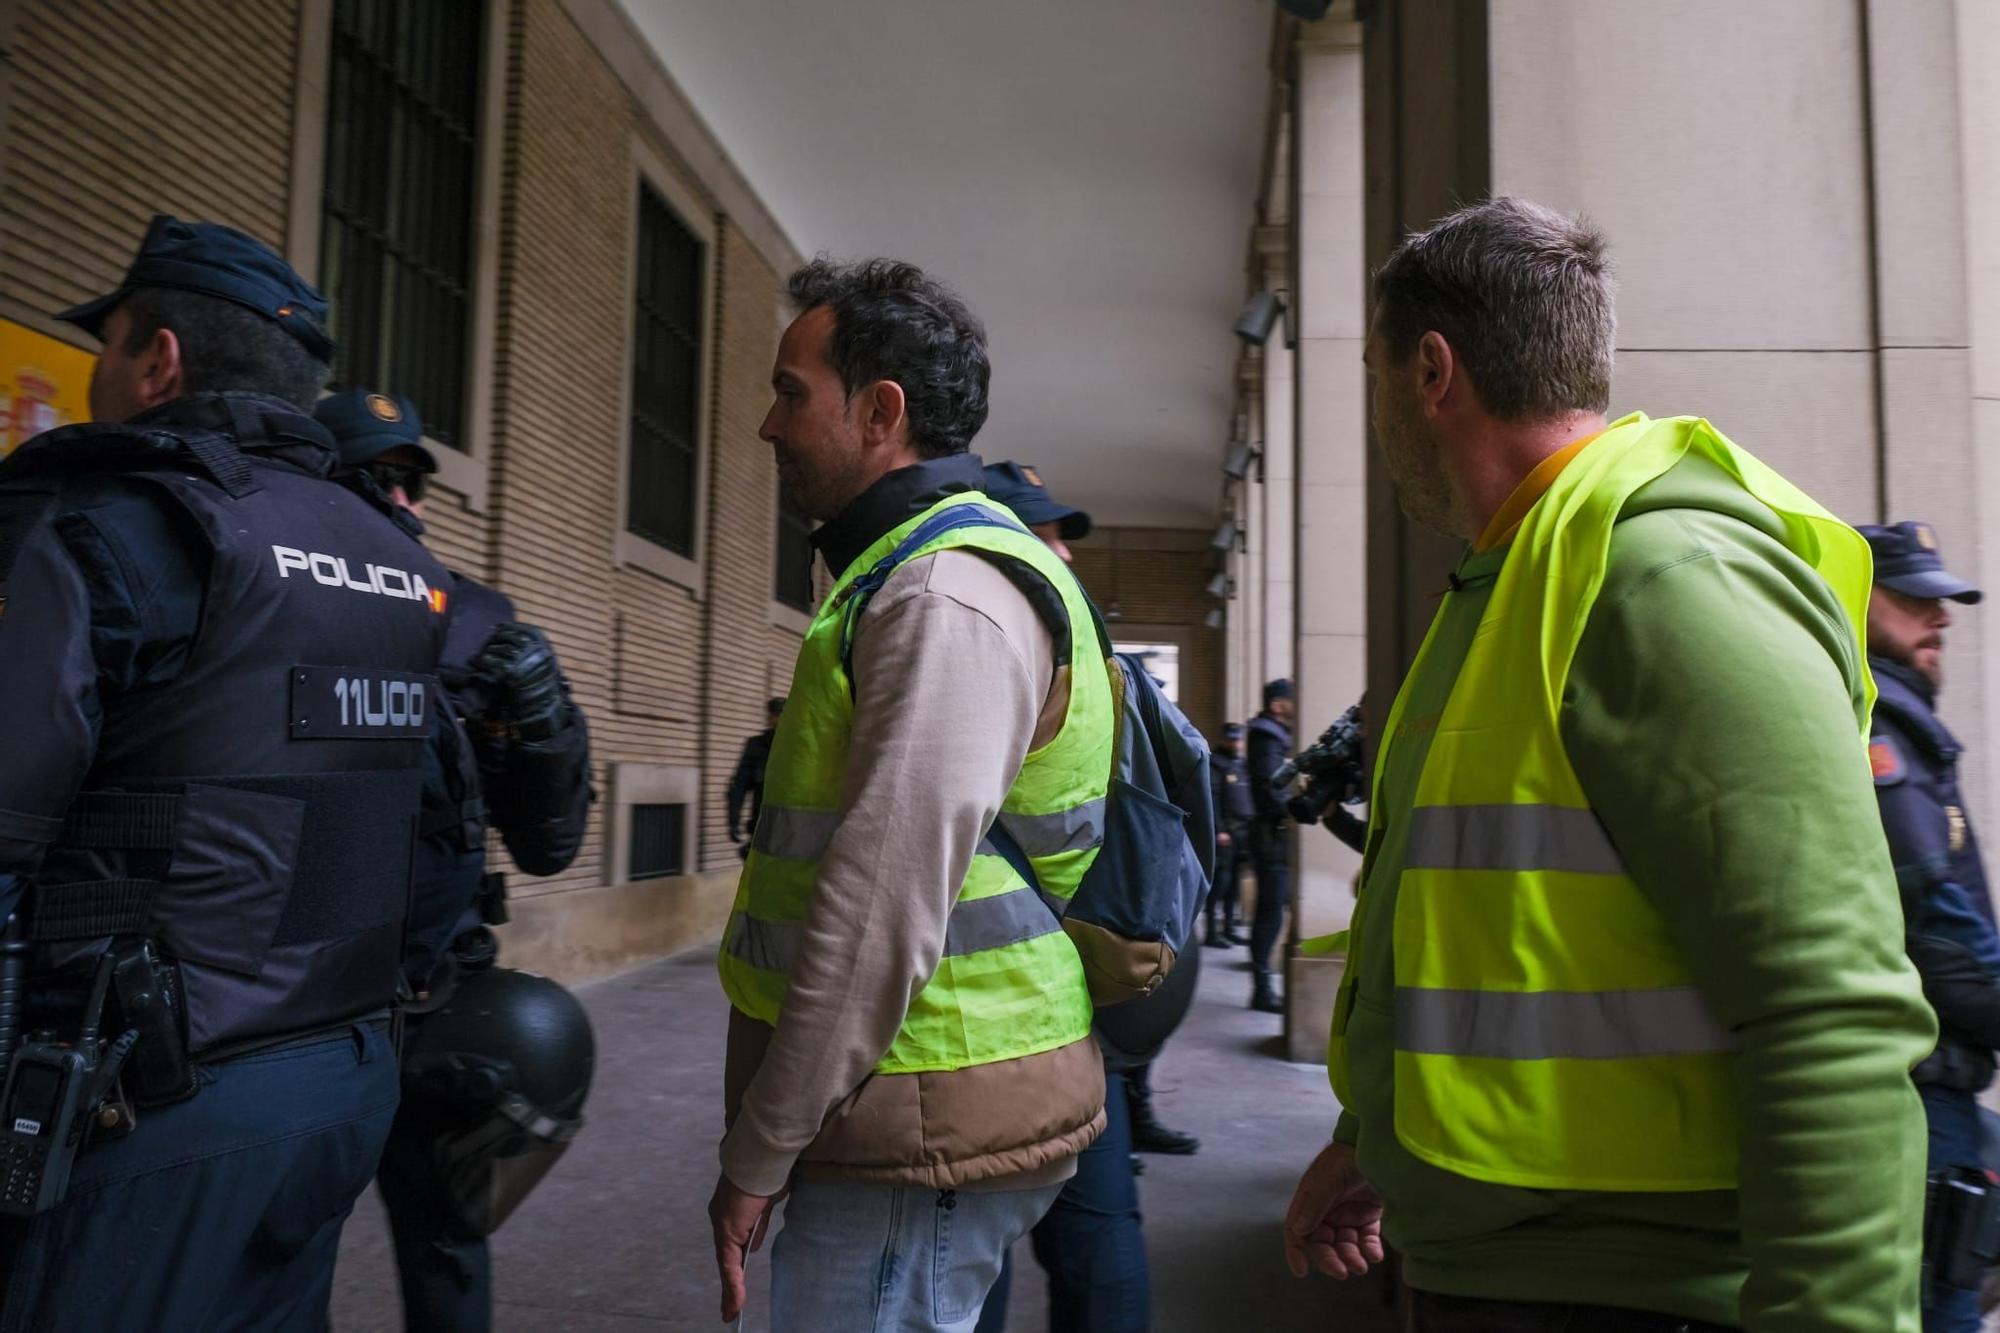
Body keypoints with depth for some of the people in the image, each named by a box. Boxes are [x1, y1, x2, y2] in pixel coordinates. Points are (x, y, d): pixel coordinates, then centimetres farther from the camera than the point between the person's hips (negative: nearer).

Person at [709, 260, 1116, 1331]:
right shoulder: (908, 571, 15)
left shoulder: (947, 599, -19)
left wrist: (758, 1154, -15)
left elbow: (883, 911, -25)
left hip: (929, 1128, -10)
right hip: (909, 1115, 10)